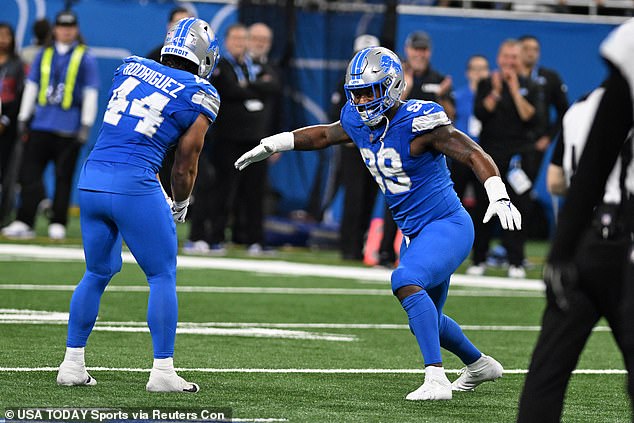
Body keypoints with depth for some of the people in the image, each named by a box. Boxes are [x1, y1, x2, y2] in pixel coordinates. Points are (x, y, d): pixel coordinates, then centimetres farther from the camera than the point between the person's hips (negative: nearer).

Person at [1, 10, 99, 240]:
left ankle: (58, 224, 8)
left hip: (68, 129, -4)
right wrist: (23, 117, 10)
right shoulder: (44, 55, 13)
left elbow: (91, 92, -1)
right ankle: (24, 223, 0)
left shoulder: (85, 58, 2)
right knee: (29, 174, -2)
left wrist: (86, 125, -7)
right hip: (41, 124, 4)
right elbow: (31, 86, 16)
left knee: (63, 177, 0)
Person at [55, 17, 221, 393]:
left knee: (98, 273, 20)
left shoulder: (130, 68, 14)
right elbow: (185, 167, 4)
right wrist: (180, 204, 25)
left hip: (91, 178, 6)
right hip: (133, 185, -6)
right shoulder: (200, 97, -1)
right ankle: (162, 371, 5)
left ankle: (72, 364, 20)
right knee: (163, 276, 7)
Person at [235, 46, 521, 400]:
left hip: (447, 225, -9)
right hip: (414, 233, 9)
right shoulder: (359, 122, 1)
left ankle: (437, 379, -32)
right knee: (425, 320, 19)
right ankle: (480, 365, 44)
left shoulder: (418, 122, -22)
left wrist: (499, 196, -40)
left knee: (406, 282, -32)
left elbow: (473, 154, -26)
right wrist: (268, 146, 24)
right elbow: (322, 135, 21)